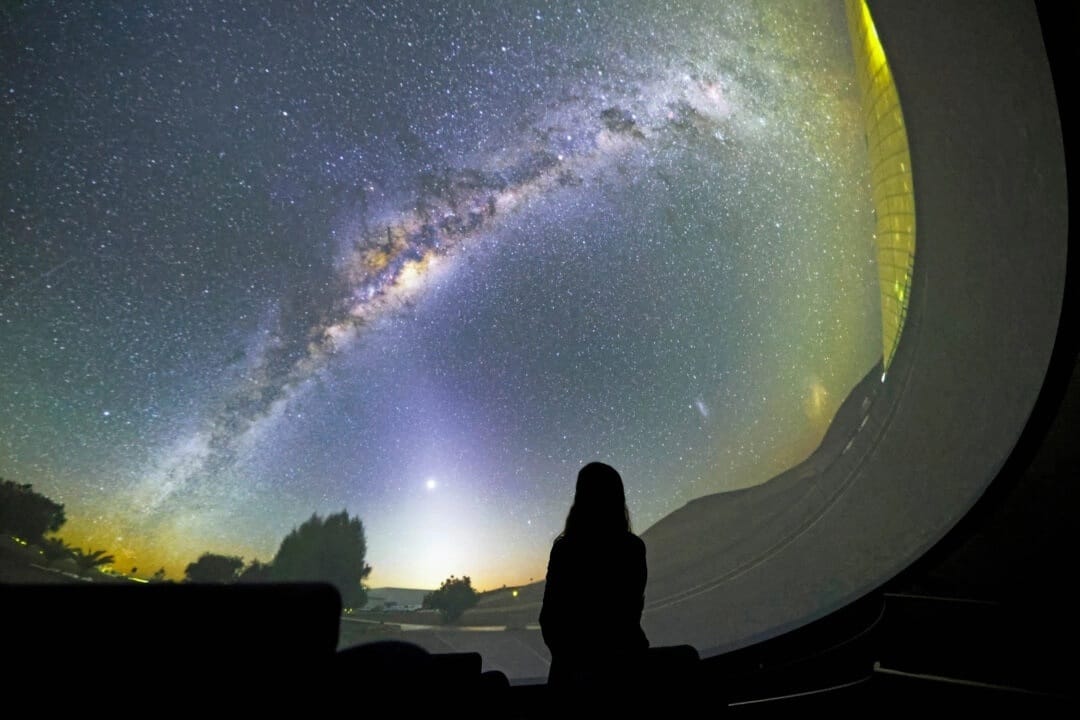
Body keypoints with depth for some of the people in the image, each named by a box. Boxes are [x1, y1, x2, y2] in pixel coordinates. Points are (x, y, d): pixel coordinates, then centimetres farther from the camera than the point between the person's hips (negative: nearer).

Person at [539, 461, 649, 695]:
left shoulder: (565, 549, -15)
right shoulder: (634, 548, -6)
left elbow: (549, 614, -8)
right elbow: (634, 608, 5)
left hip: (578, 661, -3)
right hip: (626, 657, 3)